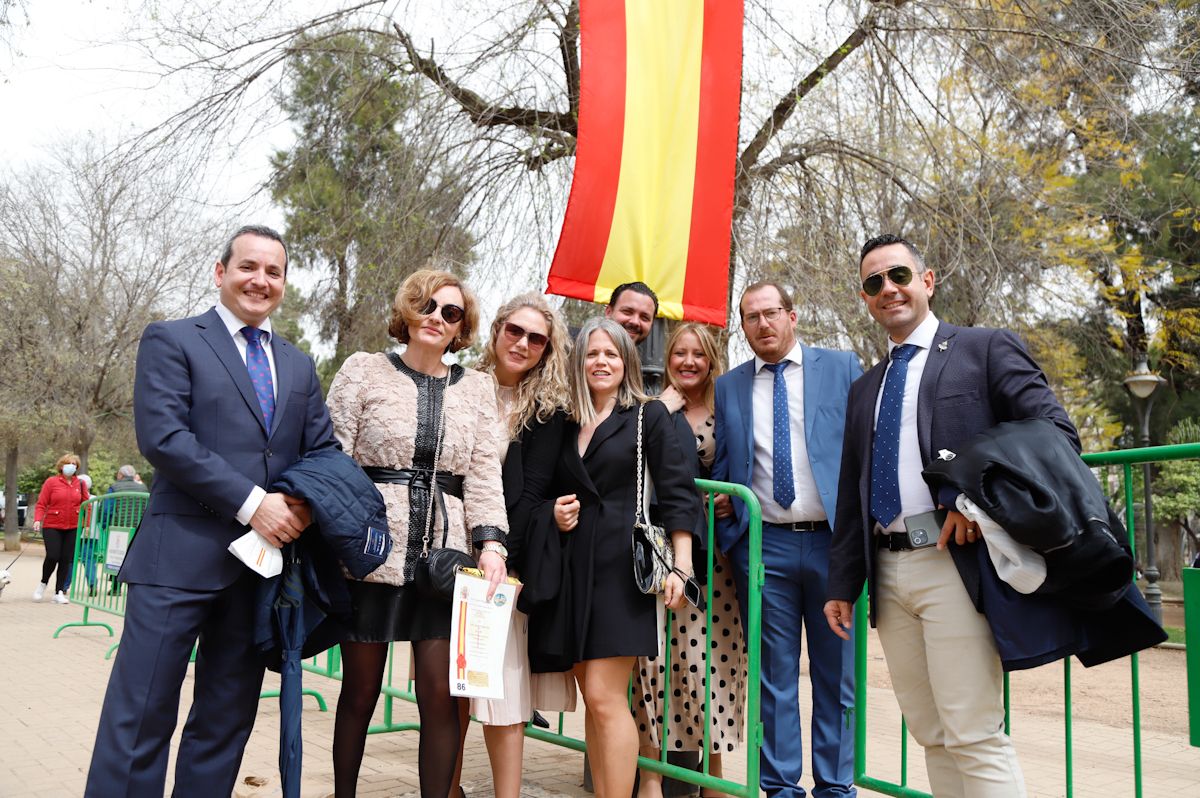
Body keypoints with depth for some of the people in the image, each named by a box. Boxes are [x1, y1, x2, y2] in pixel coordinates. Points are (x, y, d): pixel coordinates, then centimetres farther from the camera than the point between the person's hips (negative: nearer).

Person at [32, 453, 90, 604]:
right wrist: (37, 520, -15)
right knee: (52, 557, -13)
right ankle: (43, 583, 15)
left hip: (73, 528, 3)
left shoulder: (80, 484, 8)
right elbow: (41, 504, -2)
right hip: (52, 526, -3)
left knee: (66, 559, 1)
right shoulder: (51, 482, 0)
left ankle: (59, 592, 10)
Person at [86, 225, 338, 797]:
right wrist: (251, 503, -16)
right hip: (182, 555, -5)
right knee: (141, 714, -3)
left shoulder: (299, 367, 18)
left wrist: (307, 500, -9)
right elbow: (161, 437, -10)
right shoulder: (171, 340, 3)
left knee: (227, 718, 11)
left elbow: (323, 449, 14)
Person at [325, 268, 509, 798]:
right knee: (360, 689, 8)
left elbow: (484, 475, 7)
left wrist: (490, 541, -7)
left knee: (441, 694, -1)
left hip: (445, 553, 2)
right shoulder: (364, 370, 5)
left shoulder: (477, 389, 12)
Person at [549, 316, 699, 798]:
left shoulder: (649, 417, 2)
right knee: (593, 699, 8)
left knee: (604, 697, -11)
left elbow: (677, 495, -3)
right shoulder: (566, 427, 15)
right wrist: (555, 514, 3)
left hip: (624, 568, -5)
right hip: (575, 570, 5)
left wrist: (680, 566, -12)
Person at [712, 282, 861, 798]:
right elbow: (720, 468, 13)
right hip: (763, 546, 1)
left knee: (837, 676, 7)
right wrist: (726, 523, -4)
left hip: (834, 541, -1)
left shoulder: (842, 368, 6)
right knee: (775, 677, 7)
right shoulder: (727, 388, 11)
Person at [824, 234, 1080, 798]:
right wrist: (842, 585, 14)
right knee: (931, 734, 11)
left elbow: (1055, 434, -5)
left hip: (953, 566, -6)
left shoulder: (986, 349, 3)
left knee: (975, 736, -8)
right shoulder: (864, 389, 20)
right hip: (887, 575, 6)